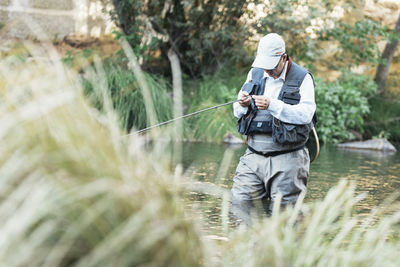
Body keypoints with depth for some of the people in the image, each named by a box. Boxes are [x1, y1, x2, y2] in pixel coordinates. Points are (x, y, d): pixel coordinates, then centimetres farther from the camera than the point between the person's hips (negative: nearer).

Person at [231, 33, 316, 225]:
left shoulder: (302, 78, -3)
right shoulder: (255, 74, 13)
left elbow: (305, 114, -17)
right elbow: (238, 113, 16)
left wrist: (272, 105, -26)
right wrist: (243, 105, -8)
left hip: (286, 160, -5)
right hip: (253, 157, 5)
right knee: (241, 203, -4)